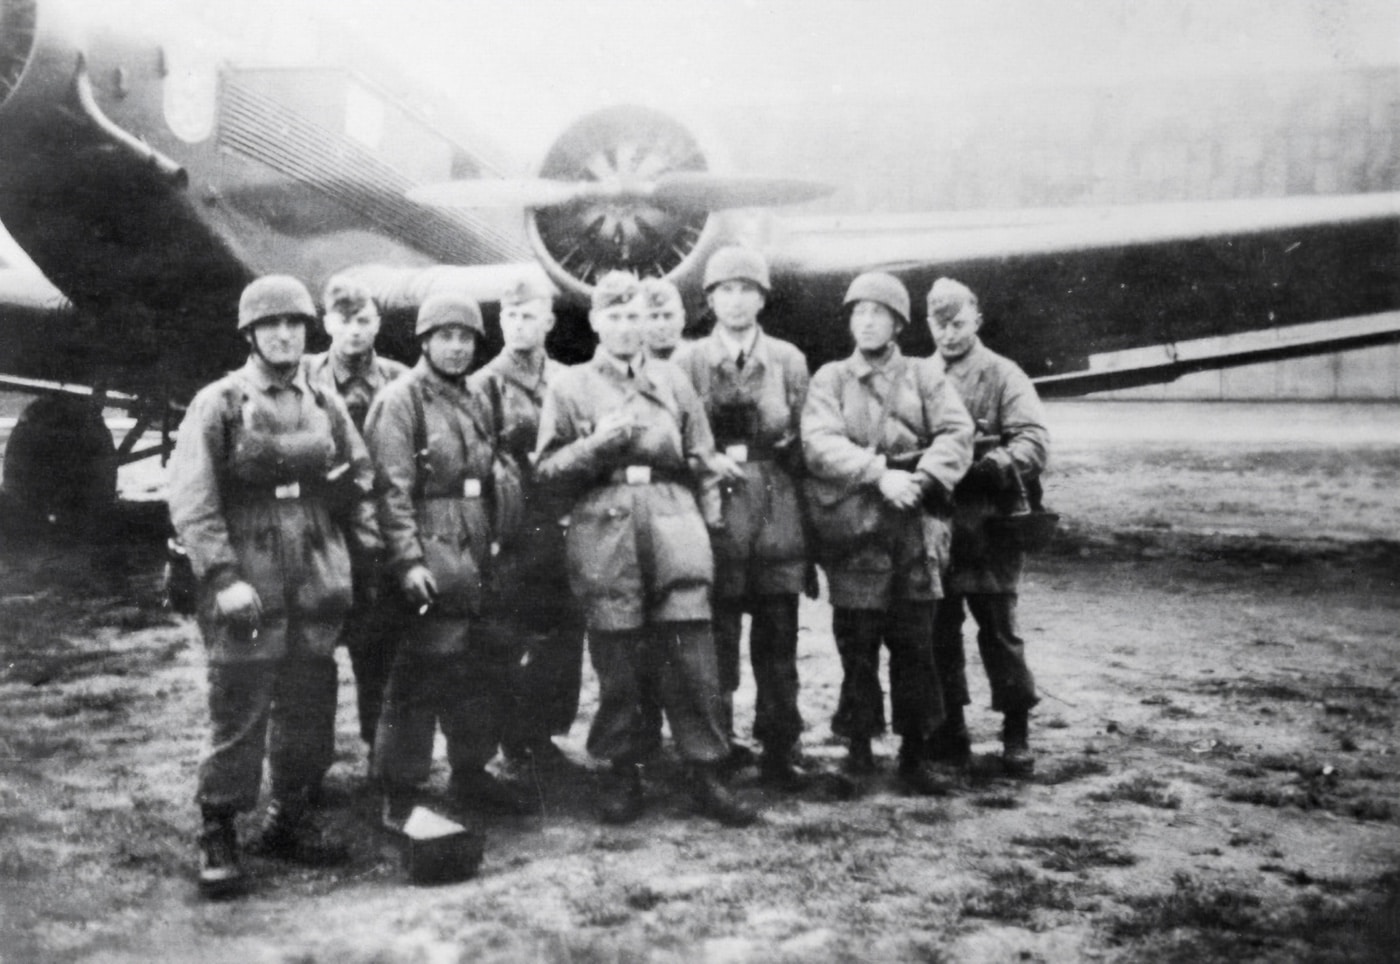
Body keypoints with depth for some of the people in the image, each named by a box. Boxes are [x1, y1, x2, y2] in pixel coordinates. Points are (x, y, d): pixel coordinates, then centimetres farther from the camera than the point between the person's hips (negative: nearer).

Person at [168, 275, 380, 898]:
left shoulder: (325, 405, 11)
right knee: (239, 713, -2)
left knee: (309, 710, 11)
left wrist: (374, 549, 5)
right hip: (247, 584, -4)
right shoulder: (217, 404, -3)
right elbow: (190, 501, -10)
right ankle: (218, 837, 12)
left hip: (317, 586, 5)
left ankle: (287, 822, 26)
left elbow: (361, 482, 16)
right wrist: (223, 577, -18)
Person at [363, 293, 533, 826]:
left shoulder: (477, 402, 17)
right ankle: (400, 795, 7)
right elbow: (392, 488, -15)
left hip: (476, 559, 8)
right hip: (430, 556, -8)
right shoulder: (400, 399, -7)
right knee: (418, 675, -4)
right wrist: (408, 561, -21)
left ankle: (471, 774, 30)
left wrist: (497, 541, 15)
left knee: (481, 666, 14)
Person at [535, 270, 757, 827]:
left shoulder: (672, 381, 15)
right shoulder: (570, 387, 9)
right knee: (616, 665, 3)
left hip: (674, 534, 1)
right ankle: (624, 776, 17)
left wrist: (710, 528, 7)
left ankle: (705, 775, 7)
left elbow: (703, 465, 15)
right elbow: (547, 470, 4)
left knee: (693, 659, -3)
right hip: (603, 536, -1)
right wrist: (599, 442, -10)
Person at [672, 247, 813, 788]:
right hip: (713, 514, -1)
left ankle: (779, 752, 15)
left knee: (778, 640, 5)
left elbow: (803, 441, 9)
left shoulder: (788, 360, 10)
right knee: (716, 639, 2)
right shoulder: (687, 362, 6)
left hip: (778, 516, 1)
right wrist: (711, 462, -10)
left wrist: (748, 452, -3)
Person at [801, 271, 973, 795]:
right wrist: (879, 472, -21)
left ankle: (914, 752, 14)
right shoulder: (830, 379, 8)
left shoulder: (924, 375, 11)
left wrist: (921, 479, -19)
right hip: (853, 531, -1)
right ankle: (859, 744, 16)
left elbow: (957, 432, -2)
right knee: (857, 641, 2)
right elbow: (820, 443, -8)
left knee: (916, 643, 3)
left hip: (915, 528, 1)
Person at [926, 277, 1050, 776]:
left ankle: (1017, 734, 13)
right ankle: (949, 731, 22)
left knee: (999, 632, 0)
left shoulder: (1002, 375, 0)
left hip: (988, 529, -4)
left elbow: (1034, 441, -11)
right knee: (938, 632, 9)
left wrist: (991, 467, -26)